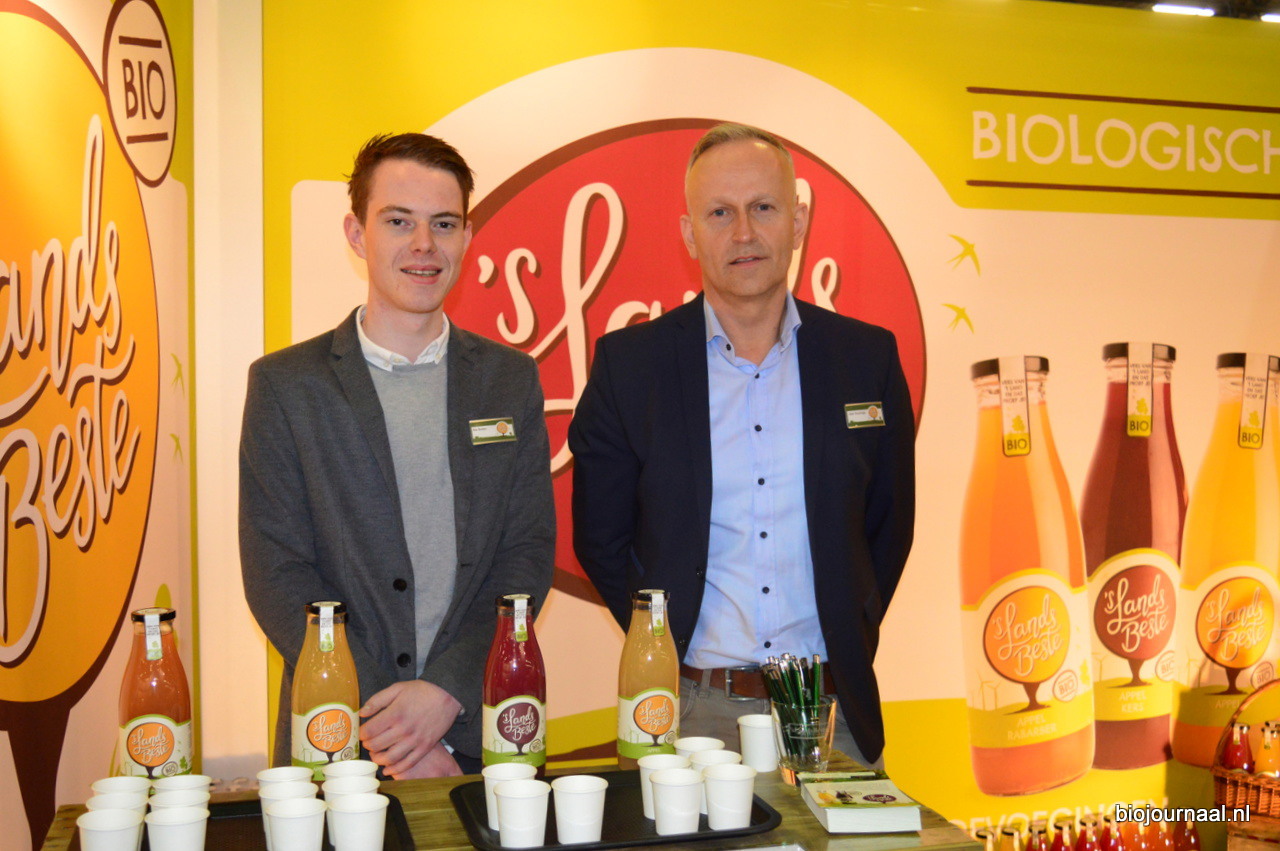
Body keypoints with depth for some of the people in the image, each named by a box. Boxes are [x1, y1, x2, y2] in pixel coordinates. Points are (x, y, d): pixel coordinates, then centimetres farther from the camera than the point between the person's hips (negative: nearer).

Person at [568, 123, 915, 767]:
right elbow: (600, 539, 5)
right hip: (689, 710, -1)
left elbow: (889, 525, 11)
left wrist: (848, 649, 5)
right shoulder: (627, 363, -2)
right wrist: (667, 647, 1)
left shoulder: (868, 358, 2)